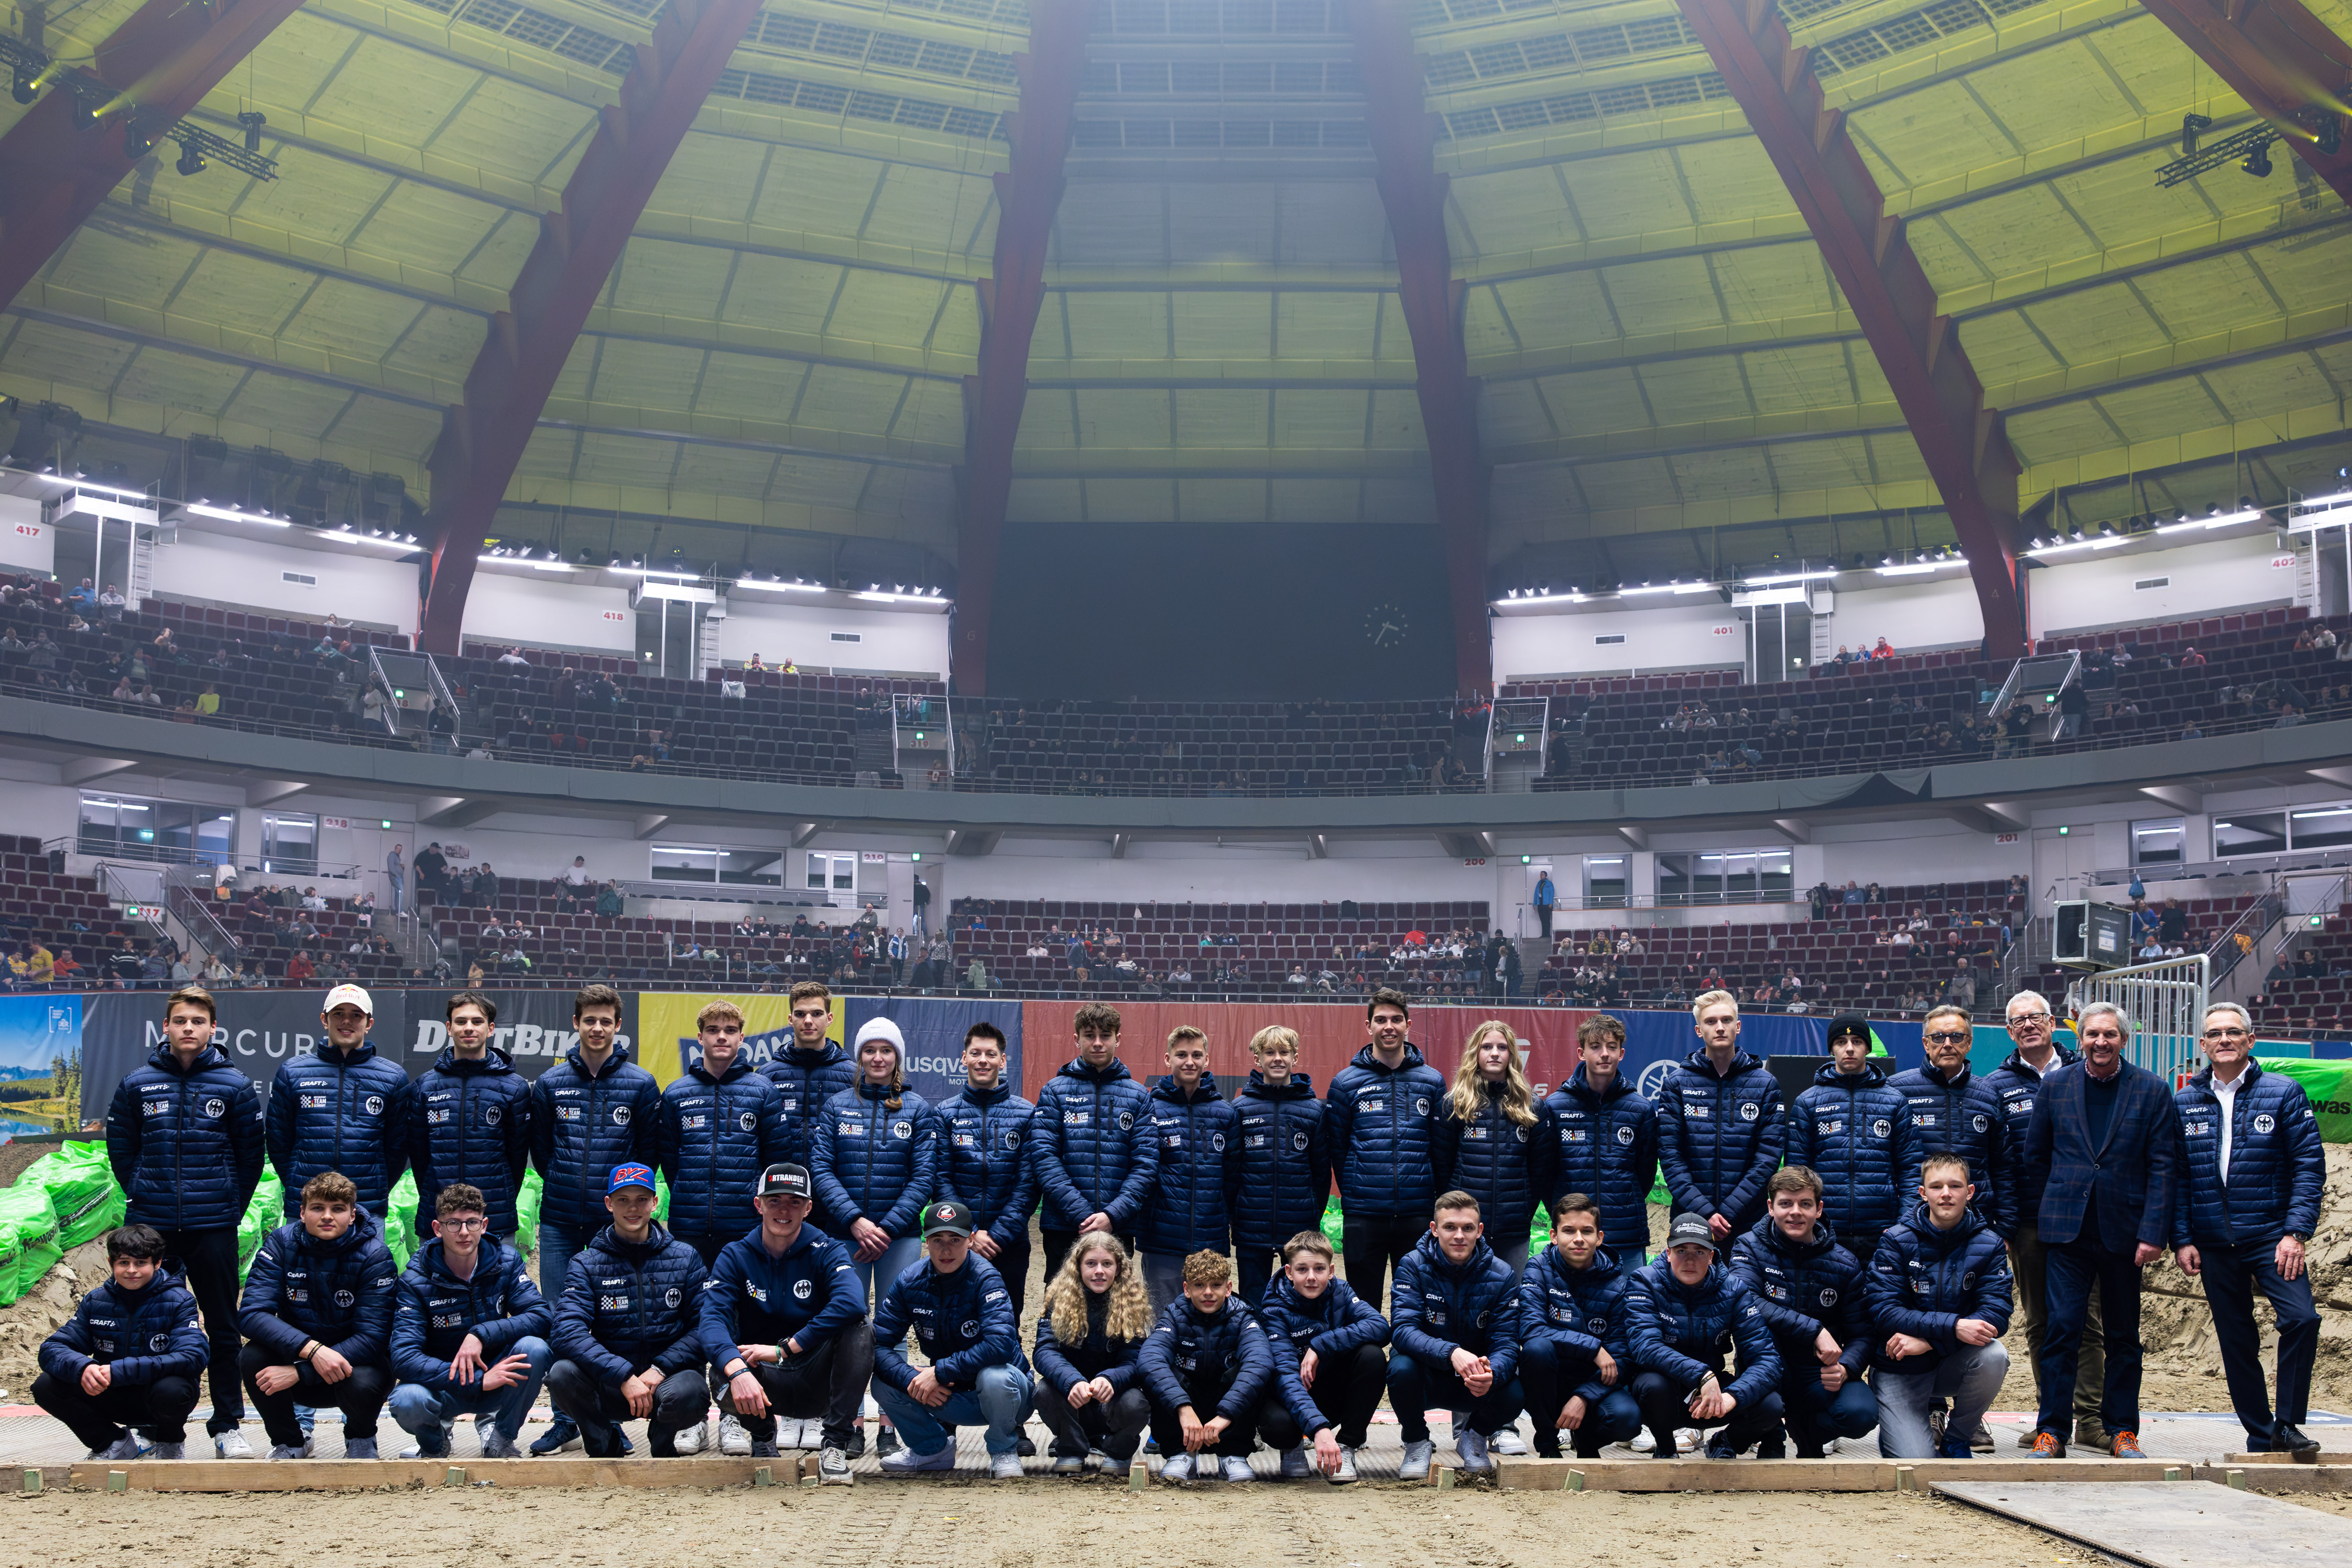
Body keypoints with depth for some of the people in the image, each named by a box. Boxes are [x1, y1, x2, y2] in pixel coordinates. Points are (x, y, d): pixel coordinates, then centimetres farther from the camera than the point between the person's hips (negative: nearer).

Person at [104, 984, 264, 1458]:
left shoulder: (234, 1086, 0)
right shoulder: (137, 1084, 3)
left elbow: (252, 1153, 7)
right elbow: (120, 1150, 11)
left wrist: (232, 1206, 5)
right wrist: (144, 1196, 6)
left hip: (215, 1228, -1)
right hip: (152, 1228, 1)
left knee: (223, 1328, 2)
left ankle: (228, 1427, 9)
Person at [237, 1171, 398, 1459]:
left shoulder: (374, 1255, -17)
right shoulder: (281, 1243, -11)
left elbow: (373, 1337, -23)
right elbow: (251, 1313, -22)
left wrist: (299, 1372, -33)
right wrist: (313, 1349, -38)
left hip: (354, 1360, -2)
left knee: (362, 1383, -36)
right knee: (251, 1357, -28)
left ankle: (360, 1438, 3)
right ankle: (289, 1443, 0)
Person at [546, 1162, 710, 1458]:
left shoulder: (685, 1258, 6)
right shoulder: (586, 1264, 2)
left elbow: (704, 1326, -1)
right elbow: (569, 1331, -13)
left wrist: (660, 1370, -17)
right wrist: (624, 1377, -25)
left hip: (668, 1375, 0)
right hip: (608, 1389, 0)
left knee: (688, 1395, -36)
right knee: (562, 1374, -30)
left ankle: (663, 1443, 3)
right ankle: (605, 1447, 1)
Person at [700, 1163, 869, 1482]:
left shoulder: (827, 1252, -5)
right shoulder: (736, 1256, -1)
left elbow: (851, 1303, -28)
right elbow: (713, 1318, -18)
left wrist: (784, 1349, -32)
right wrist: (737, 1371, -39)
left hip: (818, 1382, -1)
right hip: (764, 1383, 1)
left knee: (860, 1331, -28)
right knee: (724, 1385, -33)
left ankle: (835, 1445, -20)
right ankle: (763, 1437, 4)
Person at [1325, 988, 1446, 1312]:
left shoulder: (1433, 1081, 5)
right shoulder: (1347, 1083, 2)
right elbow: (1336, 1148, 5)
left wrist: (1433, 1197, 3)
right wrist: (1352, 1192, 2)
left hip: (1418, 1216, 1)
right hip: (1363, 1217, -1)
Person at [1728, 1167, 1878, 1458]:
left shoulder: (1845, 1265, 1)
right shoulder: (1750, 1248, -5)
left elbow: (1862, 1333, 1)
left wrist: (1845, 1368, -22)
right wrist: (1814, 1330, -30)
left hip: (1819, 1379, 2)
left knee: (1862, 1412, -29)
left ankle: (1806, 1428, 10)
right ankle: (1771, 1440, -14)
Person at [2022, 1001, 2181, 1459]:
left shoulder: (2151, 1090, 0)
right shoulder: (2056, 1086, 5)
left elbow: (2163, 1166, -3)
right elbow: (2035, 1153, 13)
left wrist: (2153, 1232, -9)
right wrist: (2062, 1198, 8)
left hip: (2124, 1229, 0)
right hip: (2068, 1230, 0)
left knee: (2124, 1335, 8)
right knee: (2061, 1327, -6)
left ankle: (2122, 1430, 18)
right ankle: (2051, 1430, 0)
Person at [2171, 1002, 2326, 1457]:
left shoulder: (2284, 1093, 0)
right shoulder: (2184, 1101, 7)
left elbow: (2309, 1165, -3)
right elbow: (2176, 1176, 7)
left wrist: (2296, 1233, -11)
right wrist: (2182, 1239, -1)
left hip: (2271, 1236, -2)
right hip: (2213, 1243, 3)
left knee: (2301, 1317, -20)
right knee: (2236, 1342, 7)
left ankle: (2287, 1425, -7)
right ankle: (2260, 1435, 18)